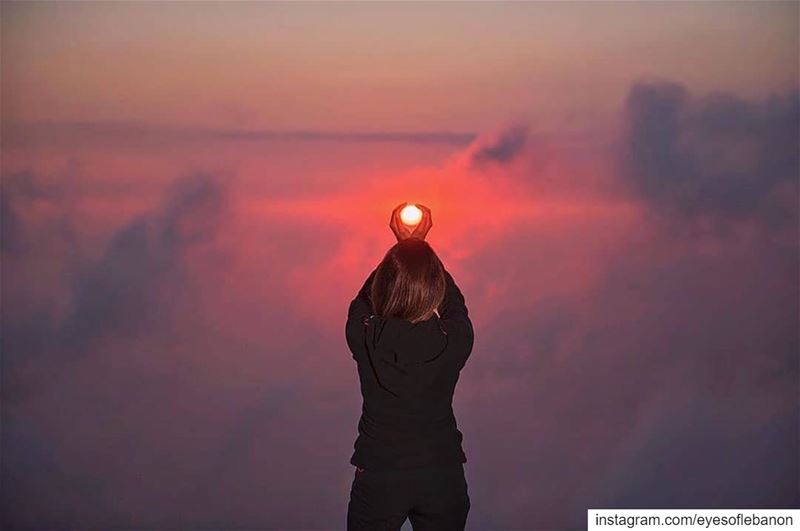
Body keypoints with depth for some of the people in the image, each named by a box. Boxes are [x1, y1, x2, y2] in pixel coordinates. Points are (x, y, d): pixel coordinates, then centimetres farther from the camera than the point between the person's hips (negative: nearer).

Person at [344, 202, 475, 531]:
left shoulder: (364, 336, -17)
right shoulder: (454, 341, -16)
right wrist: (420, 246, 20)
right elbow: (453, 301, 8)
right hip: (443, 476, 1)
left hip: (377, 476, -1)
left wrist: (402, 246, 18)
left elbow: (365, 297, 7)